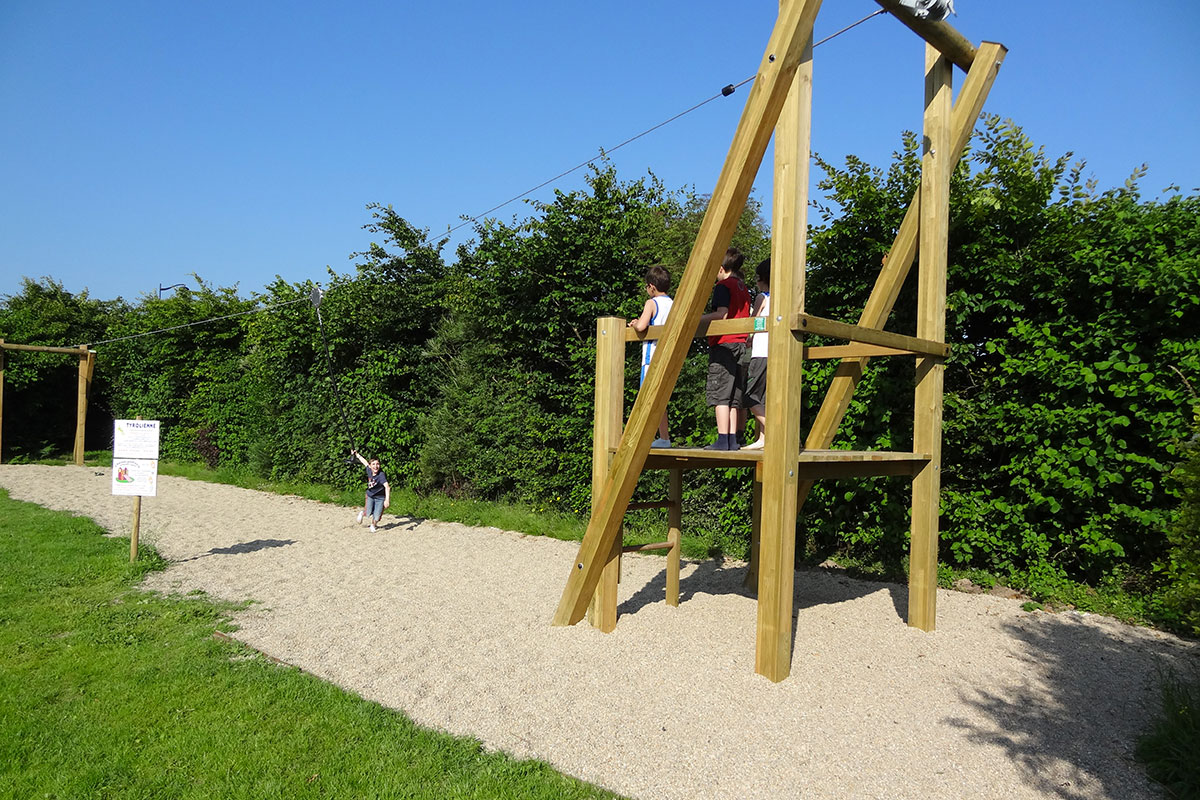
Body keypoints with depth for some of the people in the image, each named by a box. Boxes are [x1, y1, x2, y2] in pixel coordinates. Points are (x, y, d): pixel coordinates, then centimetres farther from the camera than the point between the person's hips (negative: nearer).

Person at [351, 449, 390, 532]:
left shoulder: (381, 475, -29)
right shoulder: (369, 471, -13)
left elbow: (387, 487, -40)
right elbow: (365, 462, 8)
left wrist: (387, 500, -52)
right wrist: (356, 454, 23)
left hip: (380, 498, -3)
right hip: (370, 496, 3)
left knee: (376, 518, -4)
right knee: (369, 515, -7)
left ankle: (373, 526, 33)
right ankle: (362, 513, 30)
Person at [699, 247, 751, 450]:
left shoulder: (723, 286, -6)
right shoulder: (743, 288, 18)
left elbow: (722, 314, -17)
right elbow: (746, 318, 18)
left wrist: (697, 318, -12)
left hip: (724, 344, -8)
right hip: (740, 343, 8)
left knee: (719, 394, -7)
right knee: (732, 397, 9)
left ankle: (722, 440, -11)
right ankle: (732, 439, 7)